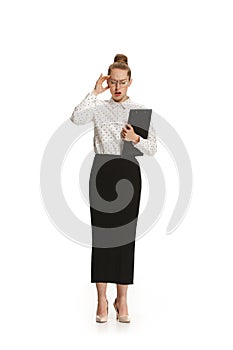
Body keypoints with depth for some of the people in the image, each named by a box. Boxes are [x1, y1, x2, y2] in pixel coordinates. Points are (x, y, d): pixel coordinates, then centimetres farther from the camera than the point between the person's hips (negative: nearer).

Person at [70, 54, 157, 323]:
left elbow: (152, 149, 2)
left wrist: (136, 139, -17)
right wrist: (95, 92, -10)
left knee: (125, 235, 3)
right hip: (102, 172, 0)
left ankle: (122, 299, 15)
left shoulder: (140, 110, 6)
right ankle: (102, 300, 10)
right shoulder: (98, 108, 5)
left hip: (128, 173, 0)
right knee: (101, 234, 0)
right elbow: (76, 118, -16)